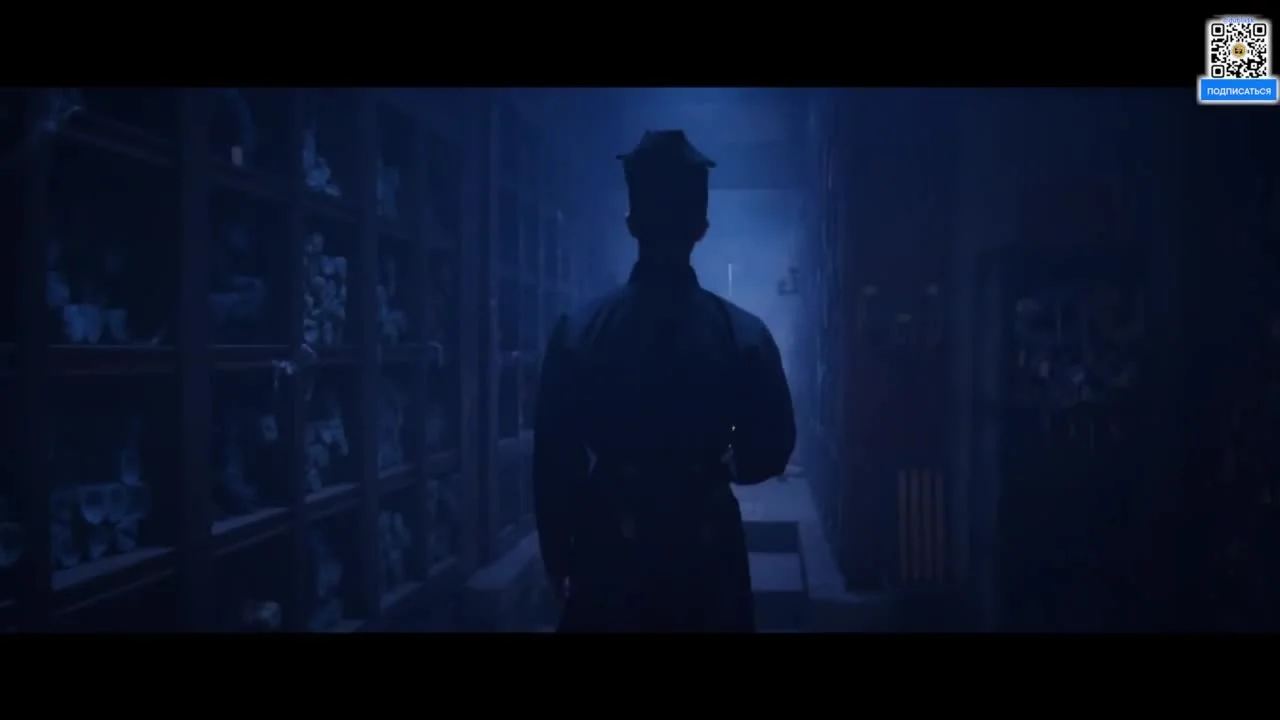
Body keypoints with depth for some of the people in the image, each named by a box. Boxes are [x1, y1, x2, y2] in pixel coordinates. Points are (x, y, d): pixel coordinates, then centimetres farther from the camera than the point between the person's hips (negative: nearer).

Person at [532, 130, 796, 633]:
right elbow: (770, 452, -2)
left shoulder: (579, 332, -9)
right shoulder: (743, 334, -9)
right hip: (706, 553, 0)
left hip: (609, 552, 0)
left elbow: (553, 460, -6)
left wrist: (558, 560, 6)